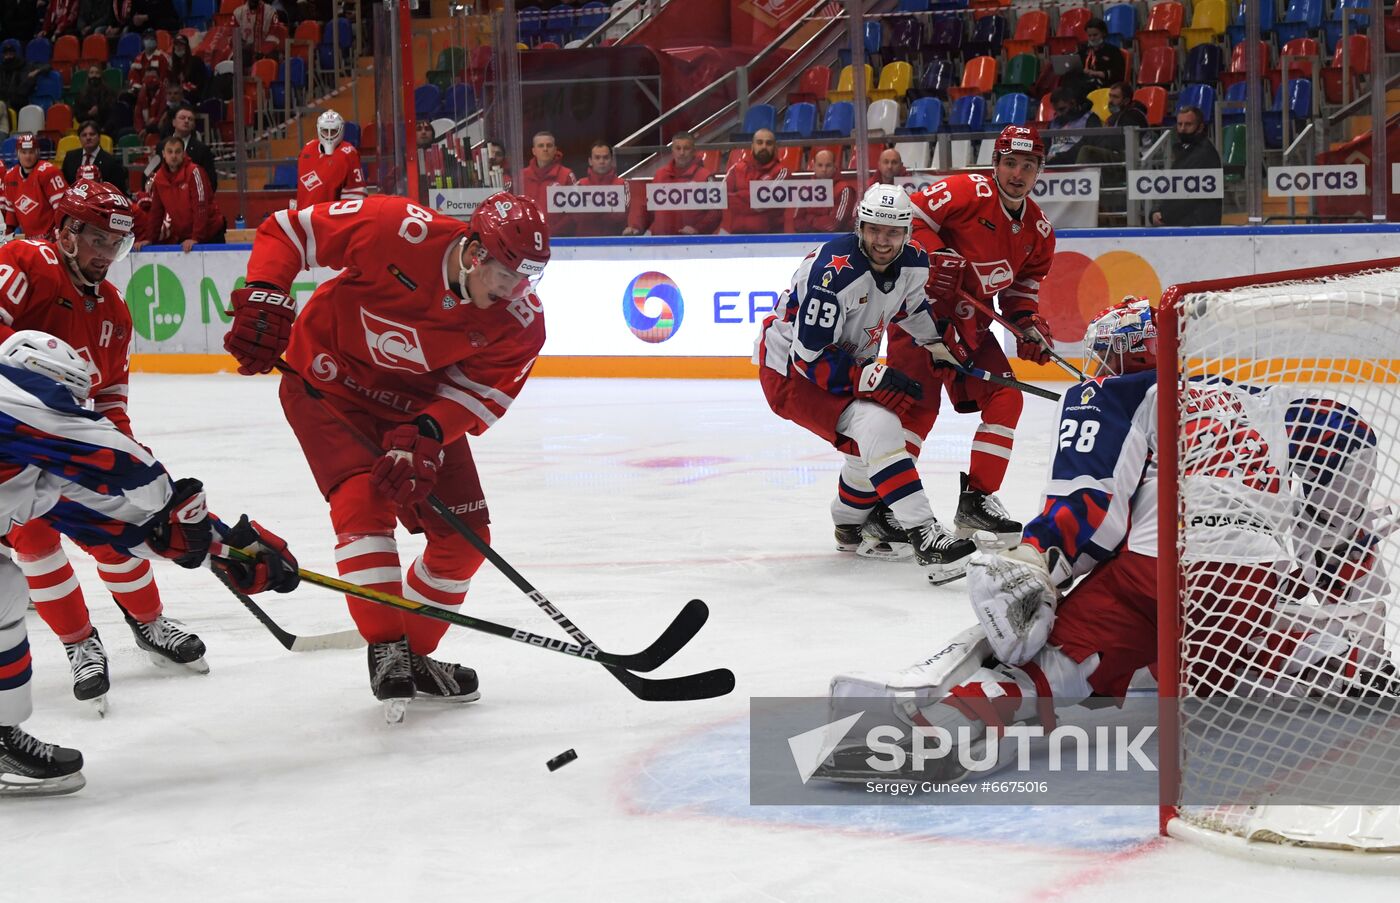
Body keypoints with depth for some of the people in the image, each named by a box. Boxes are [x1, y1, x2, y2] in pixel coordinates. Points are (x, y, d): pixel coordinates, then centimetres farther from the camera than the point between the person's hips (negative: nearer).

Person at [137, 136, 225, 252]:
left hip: (209, 234, -5)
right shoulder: (158, 178, 2)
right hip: (182, 236, 5)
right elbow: (156, 212, 8)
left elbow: (201, 207, -21)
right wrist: (149, 238, 0)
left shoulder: (193, 172, -16)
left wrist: (196, 238, -27)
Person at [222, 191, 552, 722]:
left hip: (420, 404, 5)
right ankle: (385, 649, -15)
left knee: (465, 536, 0)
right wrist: (264, 301, -33)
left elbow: (483, 392, -17)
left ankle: (413, 656, 17)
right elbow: (286, 231, -22)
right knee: (363, 500, -24)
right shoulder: (397, 231, -31)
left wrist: (426, 435, -33)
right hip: (328, 382, -4)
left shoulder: (520, 322, -19)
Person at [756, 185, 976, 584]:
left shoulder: (913, 263, -6)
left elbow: (909, 304, 20)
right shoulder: (833, 272, -31)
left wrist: (936, 345, 13)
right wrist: (873, 377, -30)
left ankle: (850, 525, 42)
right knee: (879, 428, -26)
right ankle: (924, 536, -31)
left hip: (848, 362, 9)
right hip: (790, 371, -9)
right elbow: (810, 356, -29)